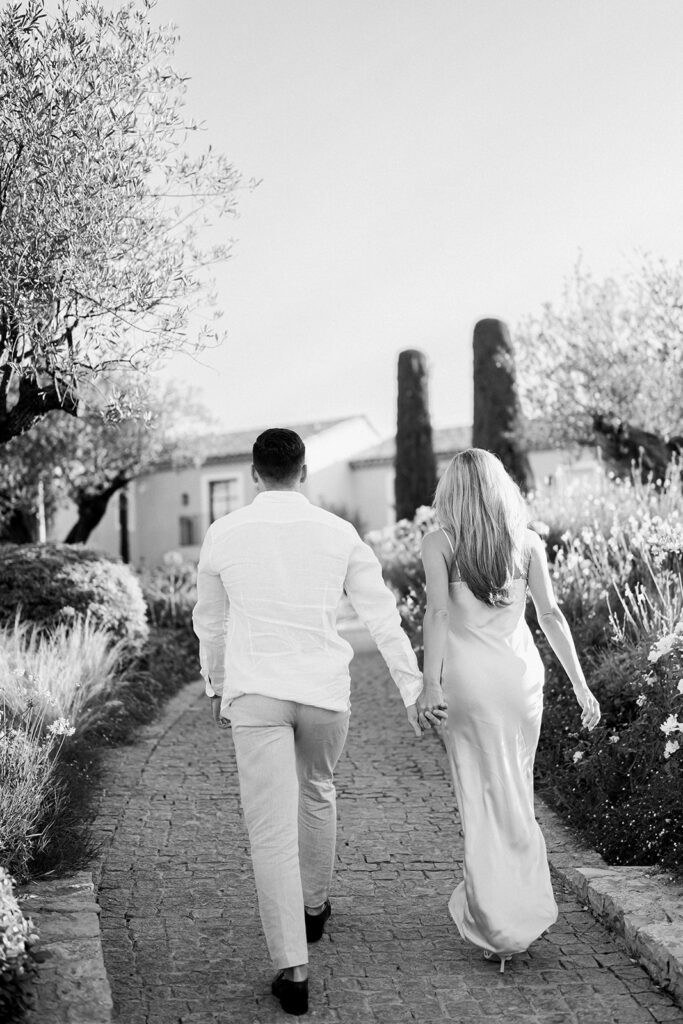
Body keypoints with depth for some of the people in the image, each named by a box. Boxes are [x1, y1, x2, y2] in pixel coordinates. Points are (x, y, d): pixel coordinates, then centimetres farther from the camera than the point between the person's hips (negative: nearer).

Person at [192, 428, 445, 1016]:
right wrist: (413, 691, 6)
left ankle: (293, 969, -3)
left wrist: (217, 686, 26)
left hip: (255, 693, -2)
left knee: (272, 829, 0)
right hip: (326, 692, 2)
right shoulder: (339, 534, -1)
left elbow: (210, 622, 11)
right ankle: (315, 907, 43)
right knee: (317, 792, 27)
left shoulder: (224, 534, -1)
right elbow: (383, 616, 0)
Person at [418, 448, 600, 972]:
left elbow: (438, 613, -11)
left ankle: (502, 925, 10)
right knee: (518, 793, 17)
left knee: (484, 796, 6)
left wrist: (430, 683, -12)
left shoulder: (439, 543, -2)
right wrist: (580, 684, 4)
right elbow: (551, 614, 2)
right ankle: (523, 902, 27)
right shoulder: (527, 542, 5)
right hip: (522, 673, 3)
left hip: (469, 677, -3)